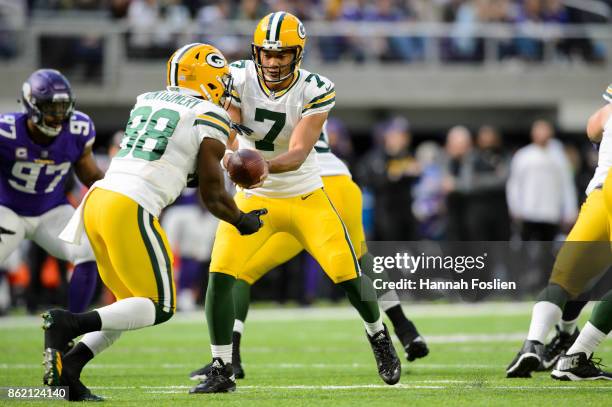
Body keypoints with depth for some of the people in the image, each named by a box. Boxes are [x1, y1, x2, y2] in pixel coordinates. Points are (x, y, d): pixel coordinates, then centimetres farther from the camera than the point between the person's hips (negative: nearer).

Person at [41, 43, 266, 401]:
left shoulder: (146, 102, 20)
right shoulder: (211, 119, 1)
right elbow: (213, 196, 4)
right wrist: (243, 221, 21)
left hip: (97, 199, 8)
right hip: (129, 211, -8)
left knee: (134, 304, 17)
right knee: (159, 308, 2)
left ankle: (66, 369, 3)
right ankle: (69, 324, -17)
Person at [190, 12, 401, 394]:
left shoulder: (315, 91, -19)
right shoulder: (238, 78, -14)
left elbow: (297, 154, -27)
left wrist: (263, 165, -48)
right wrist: (231, 159, -47)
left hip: (306, 197, -1)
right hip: (253, 197, 1)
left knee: (348, 273, -7)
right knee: (220, 275, -16)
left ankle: (379, 336, 25)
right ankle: (222, 371, -3)